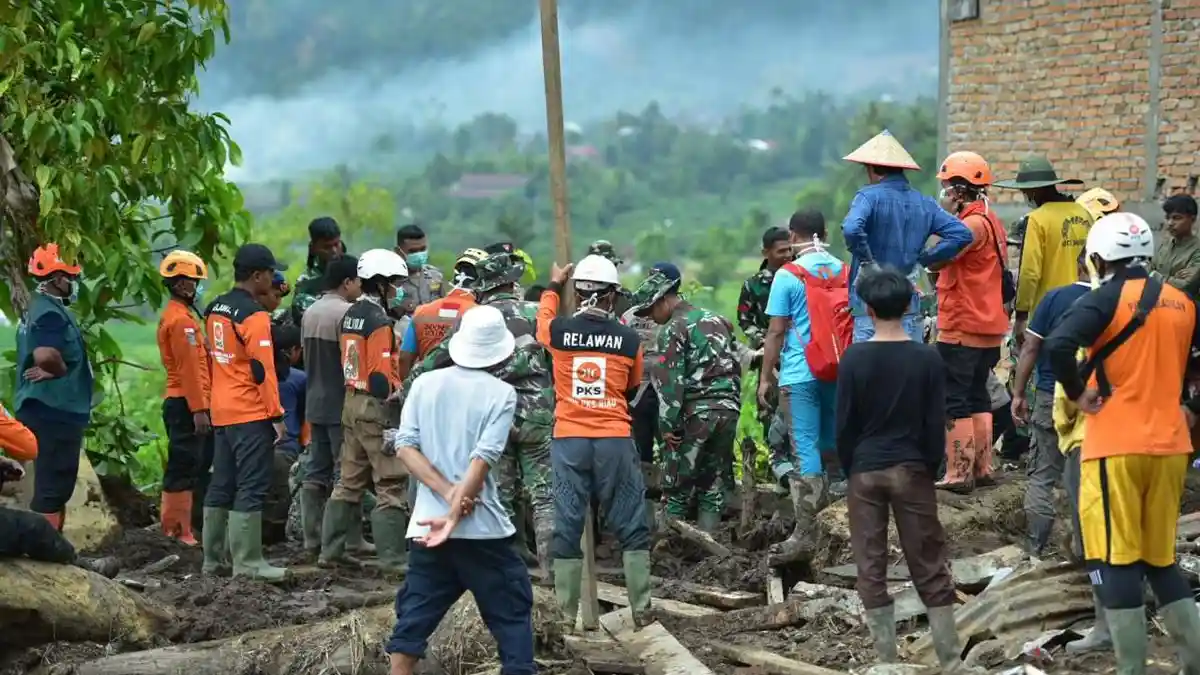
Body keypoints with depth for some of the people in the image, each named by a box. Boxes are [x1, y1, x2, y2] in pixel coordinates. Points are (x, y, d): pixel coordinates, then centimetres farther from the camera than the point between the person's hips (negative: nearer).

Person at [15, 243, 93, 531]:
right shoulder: (51, 313, -18)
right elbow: (45, 356, -34)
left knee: (55, 486, 17)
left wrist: (53, 370, 7)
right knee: (52, 487, -7)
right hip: (55, 412, -11)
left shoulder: (40, 308, 16)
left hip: (48, 410, 11)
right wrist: (61, 371, -14)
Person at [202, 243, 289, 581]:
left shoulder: (215, 309, 12)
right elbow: (263, 368, -17)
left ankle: (212, 559, 16)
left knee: (221, 485, 12)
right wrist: (276, 414, -14)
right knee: (252, 488, -6)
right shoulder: (254, 315, -15)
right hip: (251, 414, -9)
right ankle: (247, 562, -7)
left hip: (221, 412, 9)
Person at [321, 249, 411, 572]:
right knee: (392, 485, -4)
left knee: (350, 481, 15)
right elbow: (383, 376, -21)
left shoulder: (351, 315, 11)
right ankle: (392, 557, -4)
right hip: (376, 406, -9)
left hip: (352, 402, 9)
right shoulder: (379, 322, -17)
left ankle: (331, 549, 19)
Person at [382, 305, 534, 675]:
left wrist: (447, 492, -10)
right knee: (513, 614, 8)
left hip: (429, 523, 3)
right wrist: (455, 515, -17)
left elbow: (405, 446, -3)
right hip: (482, 528, -3)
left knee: (413, 618, 8)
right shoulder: (501, 392, -4)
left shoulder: (425, 383, 6)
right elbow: (483, 459, -15)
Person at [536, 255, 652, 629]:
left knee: (566, 528, 6)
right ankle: (641, 610, 8)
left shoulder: (558, 331, -3)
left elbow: (543, 317, 23)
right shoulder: (629, 339, -3)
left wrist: (554, 286, 41)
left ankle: (567, 616, 6)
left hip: (569, 440, 1)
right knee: (632, 527, 8)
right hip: (615, 440, -1)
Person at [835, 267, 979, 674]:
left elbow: (844, 422, -3)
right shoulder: (928, 359, -4)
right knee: (930, 568, 6)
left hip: (865, 470, -1)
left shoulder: (854, 358, -6)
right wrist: (931, 468, 10)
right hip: (912, 470, 1)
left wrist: (849, 469, 9)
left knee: (871, 569, 5)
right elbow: (936, 424, -2)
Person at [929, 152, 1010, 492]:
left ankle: (958, 473, -8)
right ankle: (982, 468, 20)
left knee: (954, 403, -7)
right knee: (977, 398, 16)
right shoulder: (990, 220, 16)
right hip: (989, 327, 10)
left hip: (962, 328, -10)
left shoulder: (973, 223, -16)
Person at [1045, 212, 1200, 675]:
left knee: (1117, 561, 0)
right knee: (1161, 559, 16)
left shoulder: (1107, 299, -8)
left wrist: (1076, 393, -11)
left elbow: (1058, 344, -24)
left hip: (1116, 446, -6)